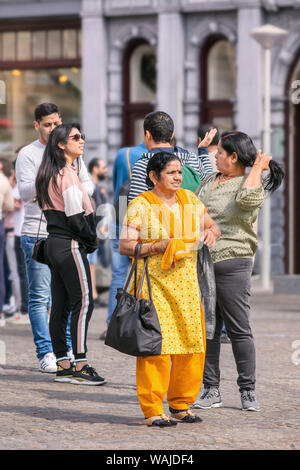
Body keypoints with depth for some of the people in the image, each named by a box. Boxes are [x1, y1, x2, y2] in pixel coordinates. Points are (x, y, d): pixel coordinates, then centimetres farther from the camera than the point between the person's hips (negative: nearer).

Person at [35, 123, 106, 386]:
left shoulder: (48, 174, 14)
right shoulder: (68, 174, -14)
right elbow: (75, 217, -18)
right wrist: (92, 240, -3)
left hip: (54, 243, 10)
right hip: (70, 245, -10)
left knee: (60, 305, 9)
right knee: (83, 303, -9)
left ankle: (62, 364, 12)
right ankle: (80, 366, -12)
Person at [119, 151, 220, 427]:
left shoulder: (189, 200, 12)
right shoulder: (141, 206, -5)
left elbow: (210, 224, 24)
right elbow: (125, 246, -9)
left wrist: (212, 231, 0)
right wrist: (160, 246, -19)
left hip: (186, 284, 6)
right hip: (153, 284, -6)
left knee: (192, 346, 4)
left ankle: (181, 406, 17)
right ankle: (152, 411, -3)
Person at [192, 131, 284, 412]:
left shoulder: (253, 183, -4)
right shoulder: (209, 182, 17)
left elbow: (248, 199, -29)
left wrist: (258, 167, -15)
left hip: (232, 264, -6)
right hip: (201, 265, 7)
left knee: (239, 329, -3)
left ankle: (248, 391, 6)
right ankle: (211, 391, 11)